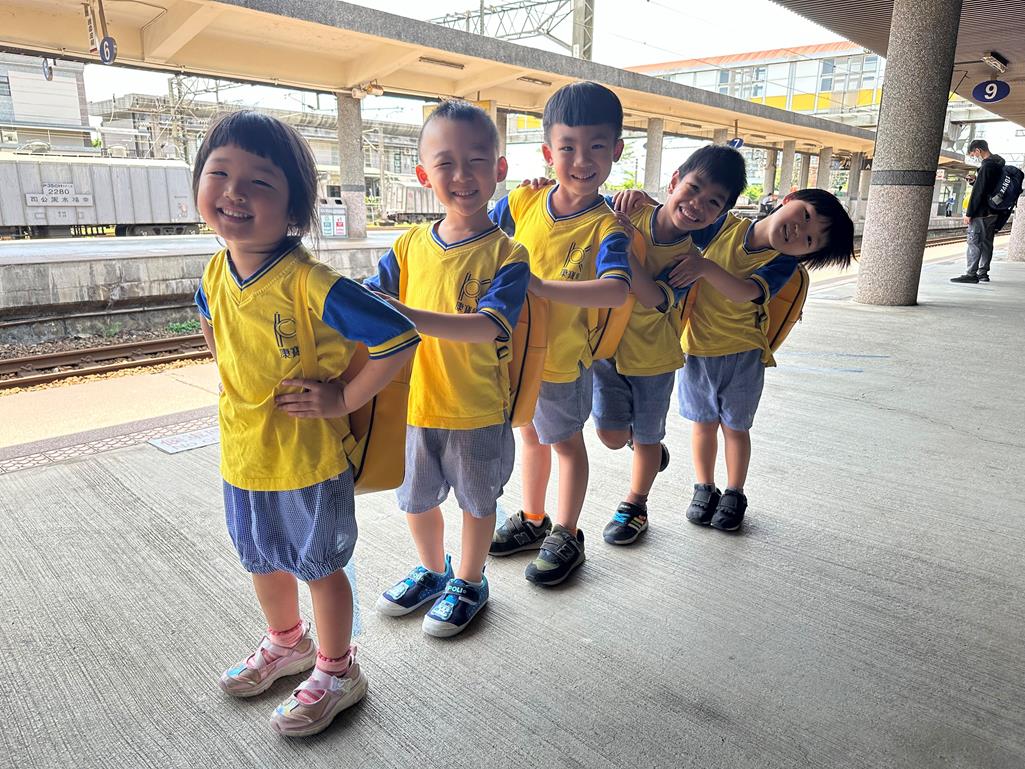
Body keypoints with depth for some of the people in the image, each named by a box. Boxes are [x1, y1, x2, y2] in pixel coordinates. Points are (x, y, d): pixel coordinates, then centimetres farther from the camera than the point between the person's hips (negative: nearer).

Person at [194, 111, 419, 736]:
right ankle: (287, 644, 53)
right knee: (263, 561, 25)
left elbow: (400, 336, -27)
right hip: (242, 455, 7)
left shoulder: (312, 284, -27)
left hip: (308, 461, -7)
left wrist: (346, 397, -20)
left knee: (320, 566, 13)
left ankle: (336, 672, 37)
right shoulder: (215, 274, -4)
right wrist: (235, 377, 9)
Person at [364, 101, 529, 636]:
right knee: (416, 500, 22)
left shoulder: (505, 254, -16)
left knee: (477, 501, 17)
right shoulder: (410, 244, -1)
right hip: (413, 402, 5)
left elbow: (487, 327, -29)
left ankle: (469, 581, 41)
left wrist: (406, 316, -40)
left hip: (478, 411, -4)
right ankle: (432, 571, 49)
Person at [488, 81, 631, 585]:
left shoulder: (605, 227, -20)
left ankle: (566, 537, 33)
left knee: (565, 442, 13)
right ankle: (532, 520, 43)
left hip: (561, 359, -5)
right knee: (531, 434, 22)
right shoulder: (523, 202, -7)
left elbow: (617, 291, -37)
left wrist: (540, 285, -43)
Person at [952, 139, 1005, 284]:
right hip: (993, 212, 10)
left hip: (981, 212, -9)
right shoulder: (999, 165, 14)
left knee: (974, 242, -7)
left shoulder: (986, 166, -16)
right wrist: (975, 180, 13)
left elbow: (978, 192, -18)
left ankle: (971, 274, -9)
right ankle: (983, 273, 15)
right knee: (987, 243, 11)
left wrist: (969, 213, -16)